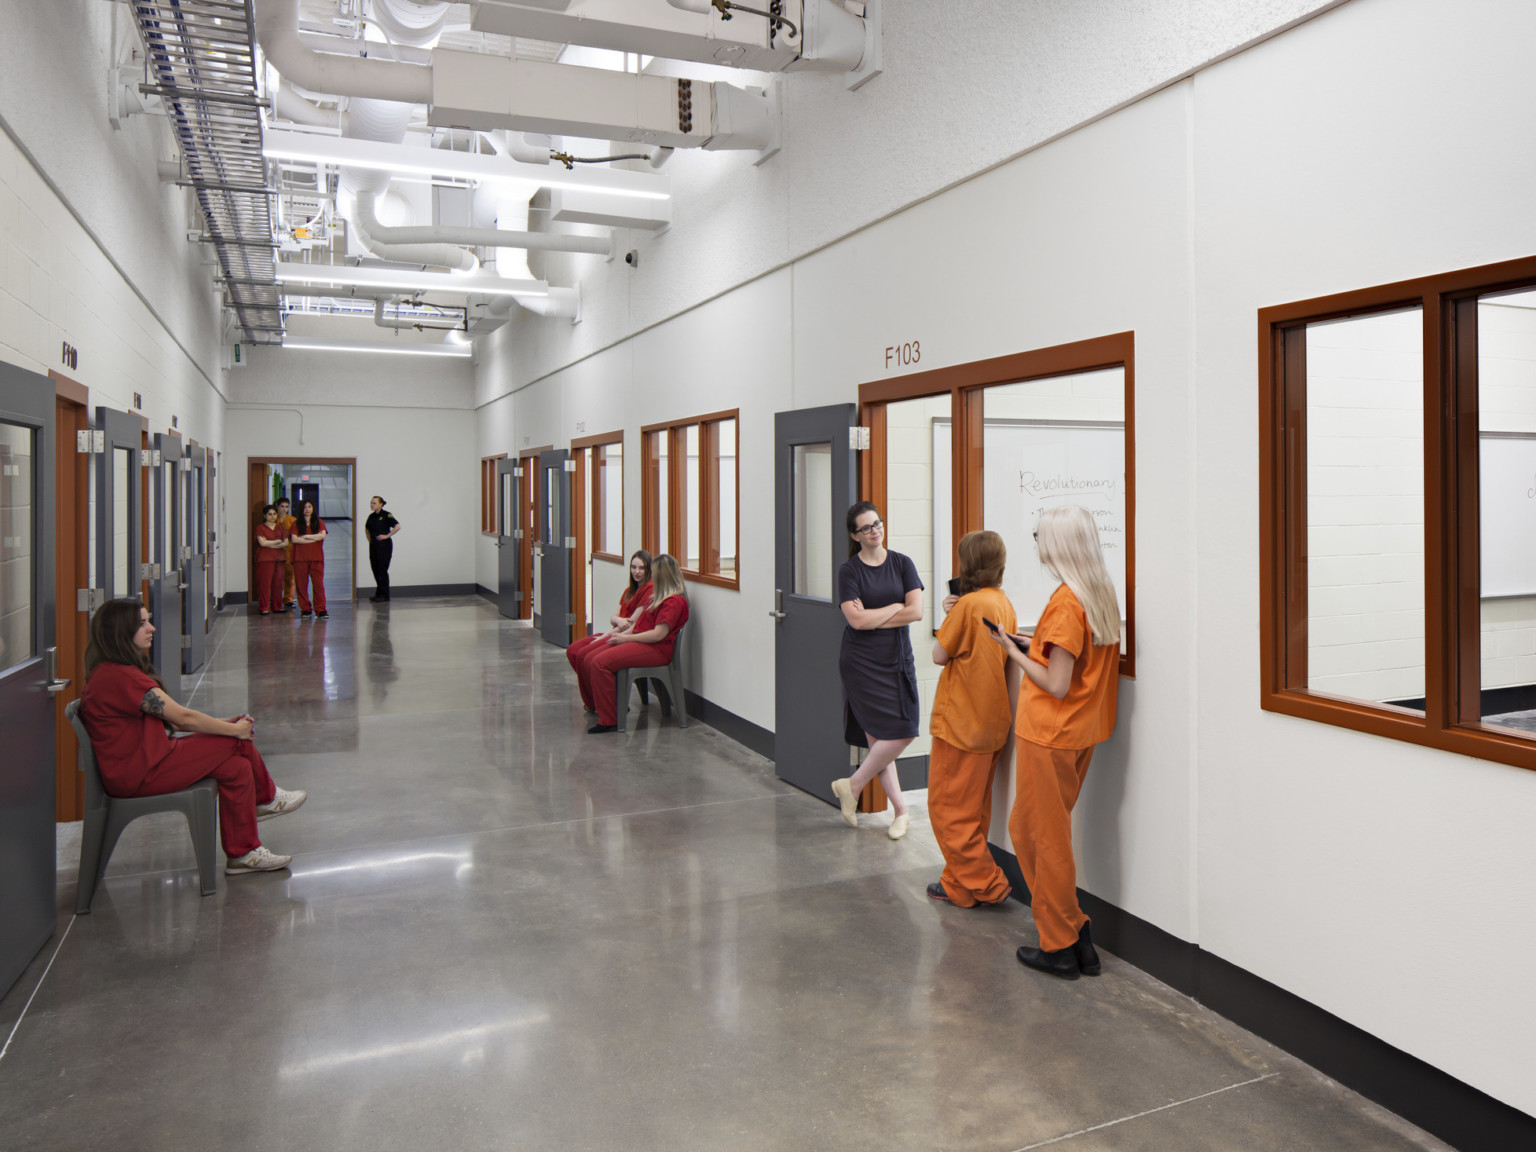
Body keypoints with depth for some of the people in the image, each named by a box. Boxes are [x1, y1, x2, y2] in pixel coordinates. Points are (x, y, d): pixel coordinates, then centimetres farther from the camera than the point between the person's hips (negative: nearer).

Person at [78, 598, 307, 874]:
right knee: (237, 742, -9)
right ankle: (266, 798, 16)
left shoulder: (109, 672, 13)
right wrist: (235, 729, -6)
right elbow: (183, 717, -19)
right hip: (138, 774, -10)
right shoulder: (121, 677, -23)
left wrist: (223, 725, 6)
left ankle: (243, 854, 8)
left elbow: (170, 720, 14)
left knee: (238, 767, -1)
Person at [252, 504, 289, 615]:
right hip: (265, 559, -4)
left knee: (278, 583, 3)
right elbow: (262, 542, -9)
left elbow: (286, 543, 7)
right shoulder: (260, 527, 3)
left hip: (278, 559, 4)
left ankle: (277, 606, 11)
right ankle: (264, 608, -3)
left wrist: (272, 545, -7)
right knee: (265, 583, -6)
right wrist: (278, 541, -2)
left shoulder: (280, 528, 16)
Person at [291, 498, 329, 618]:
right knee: (301, 584, 0)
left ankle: (321, 610, -7)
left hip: (316, 558, 0)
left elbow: (322, 536, -5)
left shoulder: (319, 522, 12)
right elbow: (294, 539, -5)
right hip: (300, 558, 0)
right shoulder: (296, 523, 9)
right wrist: (314, 539, -6)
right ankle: (305, 610, 9)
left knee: (318, 583, -7)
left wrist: (305, 536, -5)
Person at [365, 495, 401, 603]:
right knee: (375, 569, 8)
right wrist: (369, 539, 16)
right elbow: (367, 528, 29)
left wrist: (387, 535, -14)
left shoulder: (386, 515, -8)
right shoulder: (371, 516, 12)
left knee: (382, 570, -5)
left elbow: (397, 526, -16)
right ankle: (379, 594, 18)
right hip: (373, 545, 7)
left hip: (384, 545, -7)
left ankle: (384, 595, 1)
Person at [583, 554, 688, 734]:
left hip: (656, 650, -10)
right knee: (591, 660, -3)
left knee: (601, 662, -24)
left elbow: (658, 634, -19)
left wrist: (626, 638, -13)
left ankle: (609, 720, -18)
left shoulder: (675, 601, -12)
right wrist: (622, 634, 8)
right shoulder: (660, 597, 21)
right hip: (641, 643, 10)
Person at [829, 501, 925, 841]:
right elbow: (856, 620, -13)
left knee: (879, 737, 0)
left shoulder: (902, 563, 6)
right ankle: (901, 809, 9)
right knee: (898, 734, -9)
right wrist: (897, 606, -5)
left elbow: (917, 611, -5)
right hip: (862, 663, -4)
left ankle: (851, 785, 22)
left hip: (897, 659, 4)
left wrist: (872, 617, -9)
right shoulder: (849, 570, -2)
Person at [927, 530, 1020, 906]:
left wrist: (947, 616, -2)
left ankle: (985, 884, 6)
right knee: (975, 808, 16)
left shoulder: (968, 604, -19)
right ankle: (963, 881, 26)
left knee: (949, 807, 3)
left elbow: (940, 654, -10)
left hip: (961, 723, -9)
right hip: (992, 722, 9)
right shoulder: (1005, 604, 7)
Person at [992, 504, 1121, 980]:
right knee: (1029, 828, 19)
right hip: (1083, 732, 9)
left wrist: (1014, 652, -9)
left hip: (1049, 735, -9)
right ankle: (1076, 935, 25)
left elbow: (1056, 686, -20)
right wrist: (1036, 647, 11)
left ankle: (1061, 947, 16)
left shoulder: (1065, 603, -20)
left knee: (1045, 838, 5)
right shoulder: (1103, 594, 5)